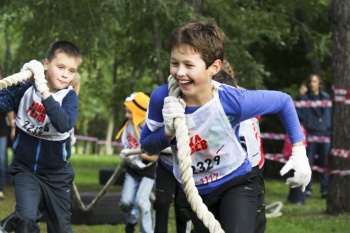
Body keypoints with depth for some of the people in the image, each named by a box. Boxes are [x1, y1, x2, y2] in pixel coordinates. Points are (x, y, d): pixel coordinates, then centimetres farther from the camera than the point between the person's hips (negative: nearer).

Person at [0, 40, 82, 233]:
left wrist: (44, 91, -38)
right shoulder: (26, 88, -8)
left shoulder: (69, 97, -12)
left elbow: (64, 124, -32)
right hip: (25, 168, 0)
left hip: (56, 172, 0)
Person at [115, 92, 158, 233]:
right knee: (125, 202, -1)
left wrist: (138, 154, -33)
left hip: (148, 171, -5)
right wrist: (125, 154, -11)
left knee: (141, 202, -17)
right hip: (132, 170, 5)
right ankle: (131, 220, 32)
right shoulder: (129, 126, -6)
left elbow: (154, 157, -19)